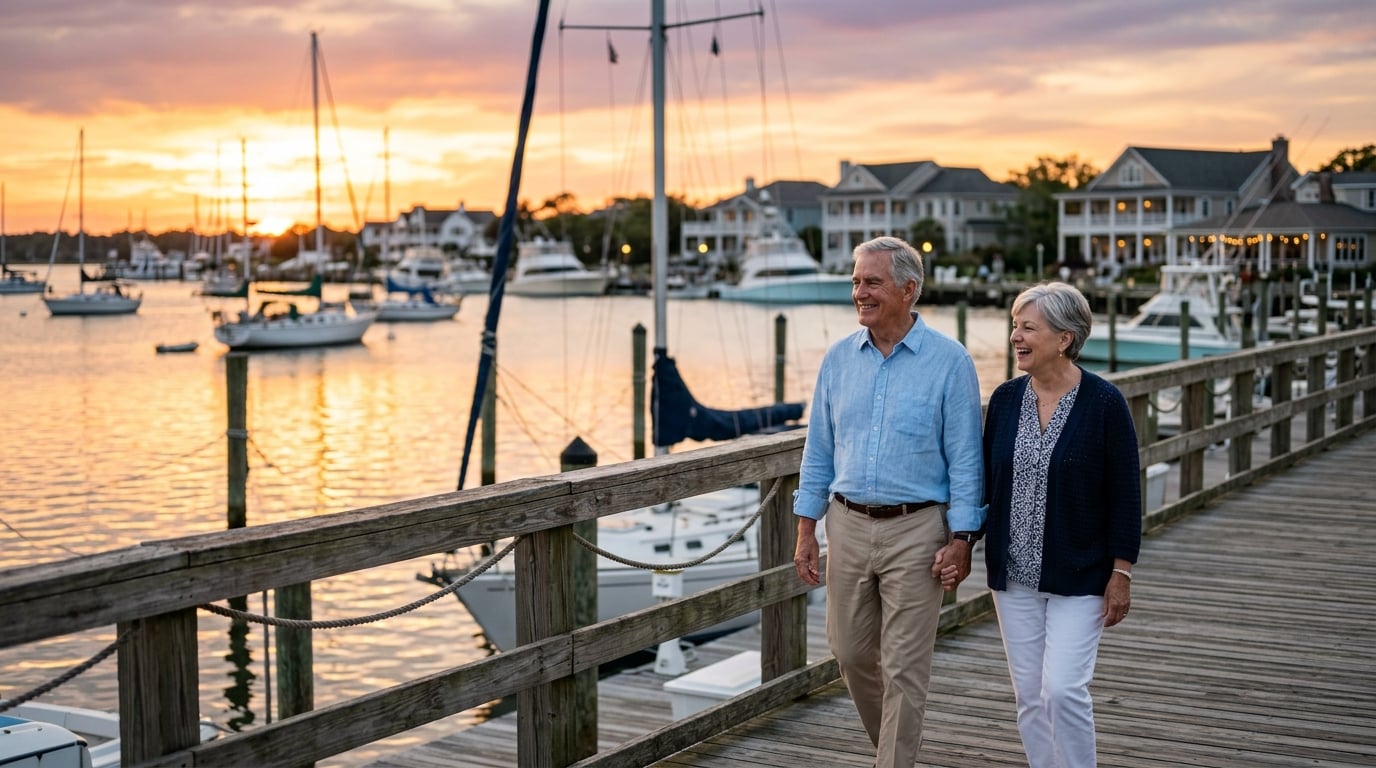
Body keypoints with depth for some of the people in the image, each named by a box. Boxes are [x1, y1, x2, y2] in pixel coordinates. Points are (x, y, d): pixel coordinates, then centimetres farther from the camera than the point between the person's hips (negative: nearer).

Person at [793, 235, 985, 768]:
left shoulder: (948, 362, -7)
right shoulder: (839, 359, 5)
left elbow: (965, 459, -6)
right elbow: (819, 451, 10)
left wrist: (961, 540, -11)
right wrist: (806, 531, 6)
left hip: (915, 532, -4)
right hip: (848, 526, 5)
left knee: (903, 669, -1)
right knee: (852, 655, 13)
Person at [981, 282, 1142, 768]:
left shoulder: (1104, 403, -10)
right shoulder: (1005, 399, 2)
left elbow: (1125, 494, -8)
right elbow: (985, 480, 8)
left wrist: (1121, 573, -10)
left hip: (1078, 576, -5)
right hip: (1014, 573, 5)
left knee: (1063, 688, -10)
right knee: (1029, 694, 9)